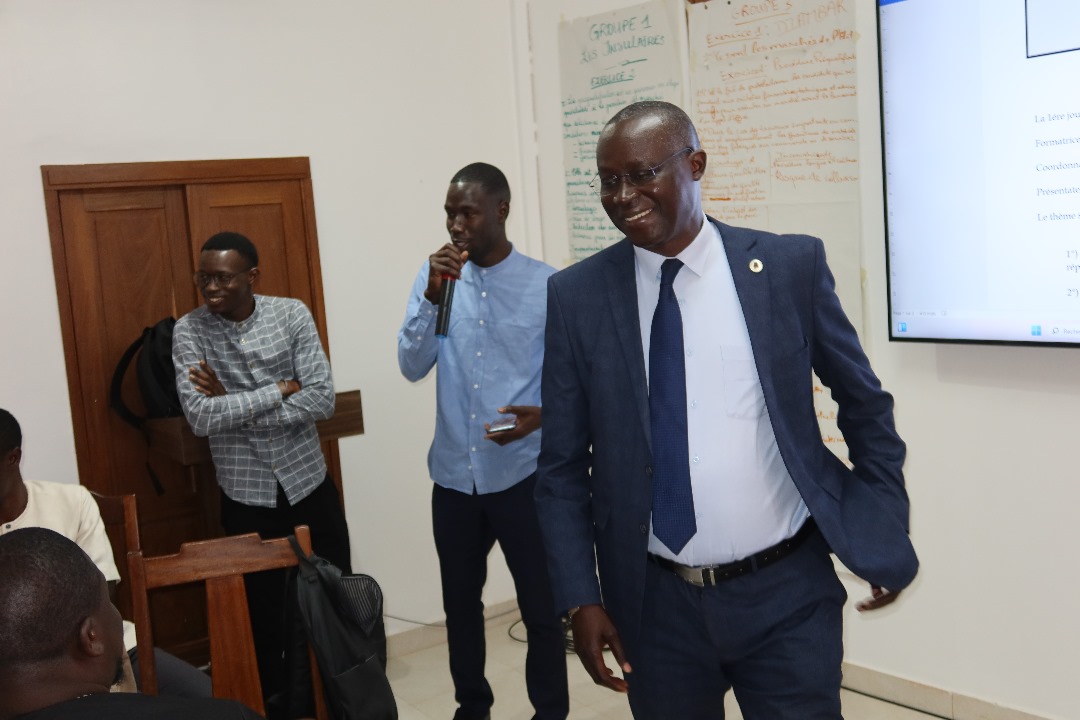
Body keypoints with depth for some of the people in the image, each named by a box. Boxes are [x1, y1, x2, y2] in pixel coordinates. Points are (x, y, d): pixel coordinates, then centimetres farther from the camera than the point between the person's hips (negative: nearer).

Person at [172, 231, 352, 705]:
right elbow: (200, 418, -19)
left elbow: (322, 400, -14)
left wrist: (234, 406, -17)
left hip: (310, 487, 1)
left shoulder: (291, 314, -6)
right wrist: (279, 390, -18)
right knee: (263, 614, 11)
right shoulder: (188, 331, -8)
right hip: (246, 499, -1)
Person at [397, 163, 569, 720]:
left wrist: (542, 413, -25)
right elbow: (412, 367, -8)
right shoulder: (434, 277, 1)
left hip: (523, 475, -3)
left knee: (541, 609, 5)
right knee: (460, 603, 19)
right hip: (454, 475, 4)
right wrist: (432, 295, -20)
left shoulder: (547, 286, -8)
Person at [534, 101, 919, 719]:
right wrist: (581, 598, -4)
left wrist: (884, 536, 6)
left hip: (788, 596, -1)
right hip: (655, 605, 1)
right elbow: (563, 465, 2)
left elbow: (865, 406, 8)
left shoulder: (792, 266, -5)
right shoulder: (577, 296, -3)